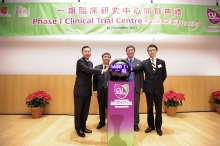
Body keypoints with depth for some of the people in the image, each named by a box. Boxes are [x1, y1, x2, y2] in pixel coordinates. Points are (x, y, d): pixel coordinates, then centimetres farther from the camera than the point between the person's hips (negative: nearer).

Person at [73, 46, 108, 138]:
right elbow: (88, 70, -26)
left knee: (85, 110, 14)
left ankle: (83, 126, 28)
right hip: (80, 90, -7)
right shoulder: (80, 61, -12)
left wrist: (92, 89, 16)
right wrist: (103, 71, -31)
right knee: (78, 110, 5)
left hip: (88, 90, 7)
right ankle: (78, 128, 19)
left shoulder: (90, 63, 14)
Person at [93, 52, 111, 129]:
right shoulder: (97, 67, 7)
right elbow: (95, 80, 4)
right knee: (101, 107, 13)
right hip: (101, 90, 2)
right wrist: (95, 90, -1)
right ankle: (102, 122, 29)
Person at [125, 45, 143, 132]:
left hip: (136, 87, 1)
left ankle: (135, 124, 16)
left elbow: (141, 75, 5)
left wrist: (141, 87, 0)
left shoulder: (139, 62, 7)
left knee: (136, 106, 5)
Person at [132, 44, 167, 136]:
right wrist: (130, 68, -35)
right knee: (149, 108, 9)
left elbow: (164, 75, 9)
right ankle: (151, 126, 24)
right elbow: (137, 69, -17)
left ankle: (158, 127, 21)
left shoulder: (162, 62, 6)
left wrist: (158, 83, 4)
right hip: (149, 88, 0)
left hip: (158, 88, 1)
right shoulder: (144, 63, 2)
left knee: (158, 108, 7)